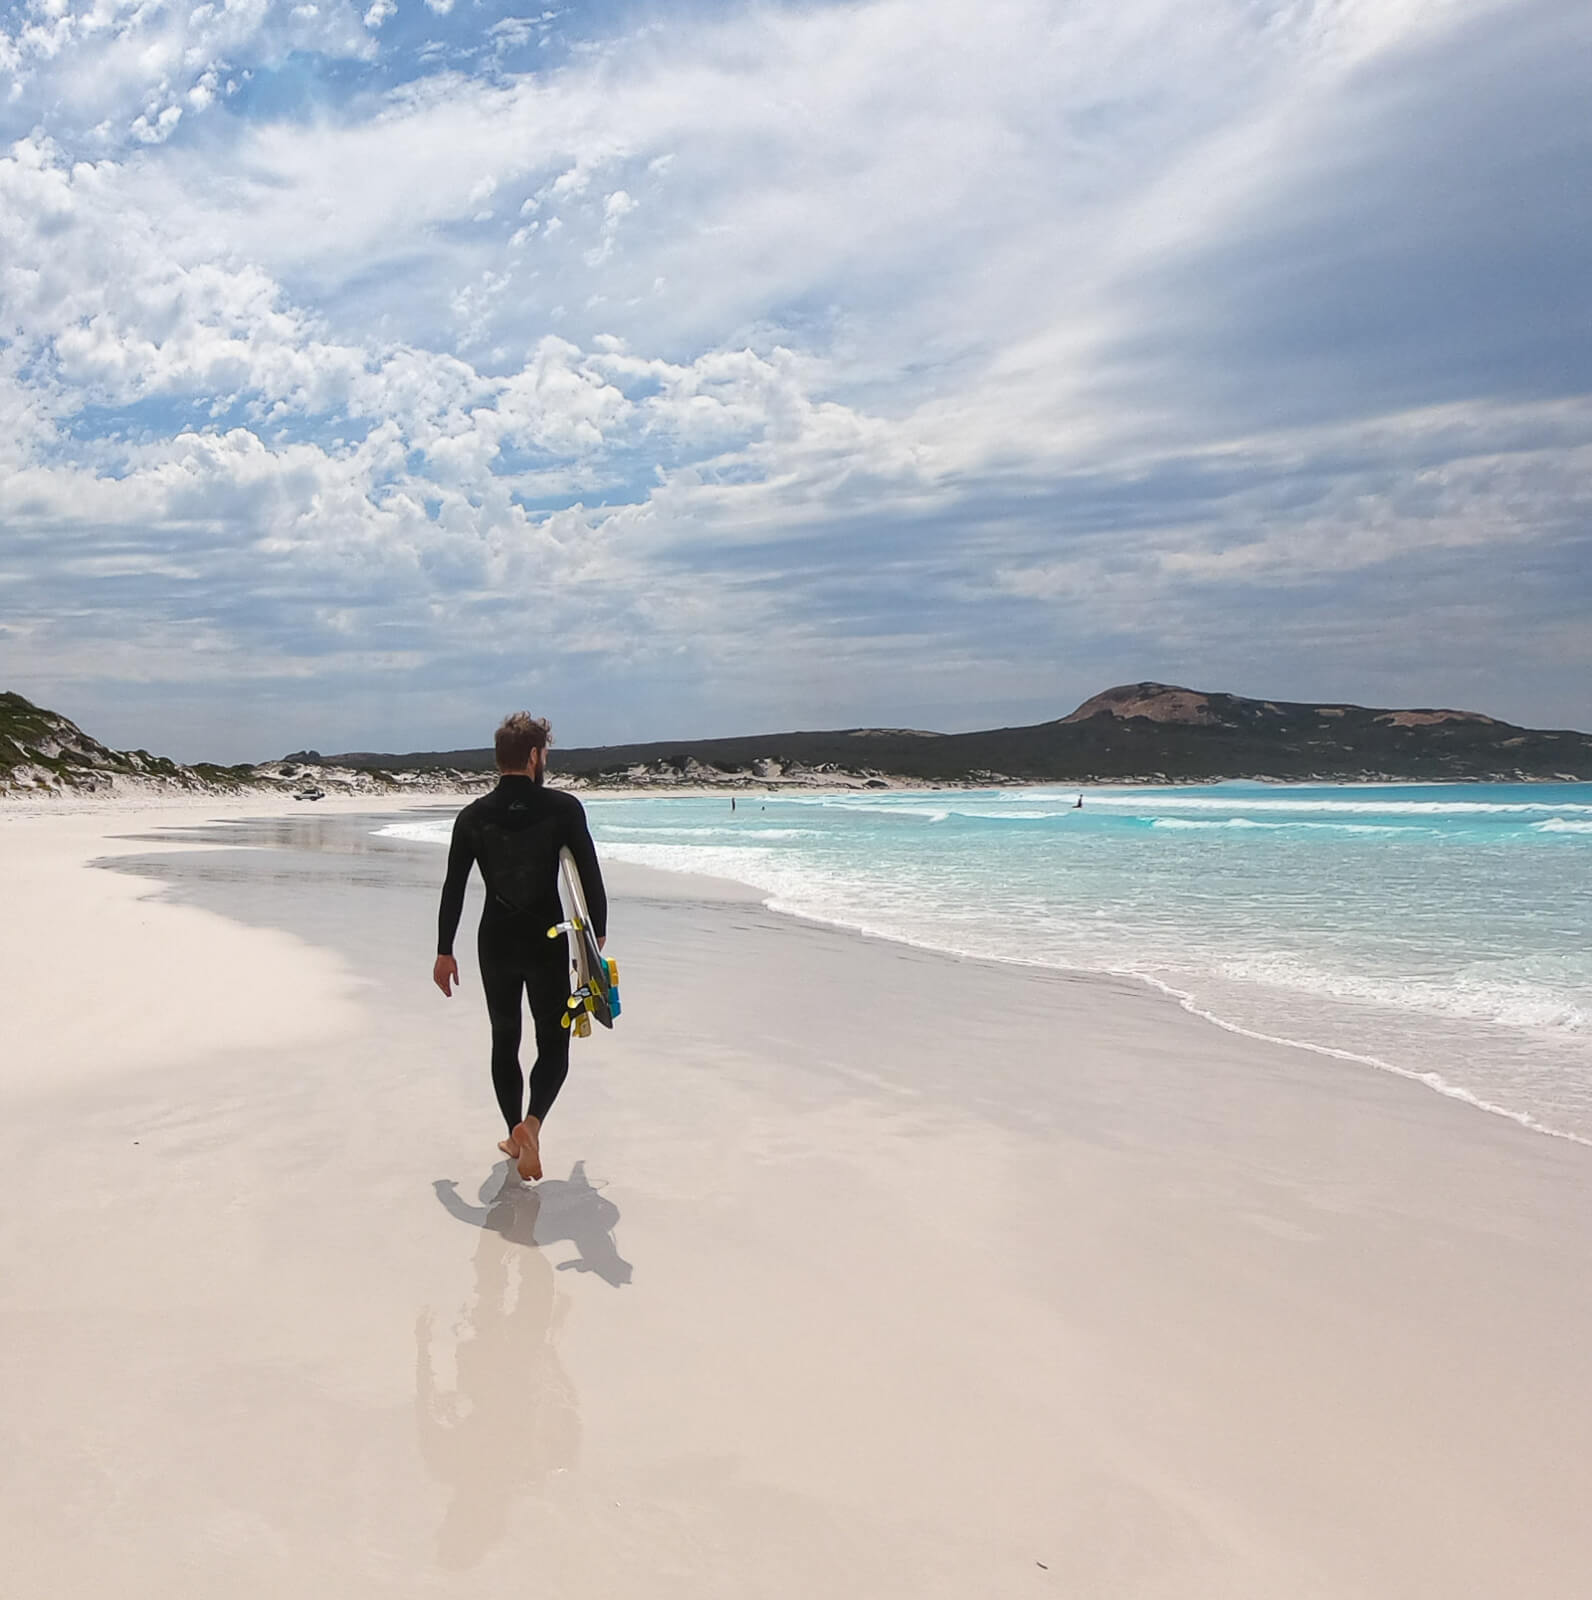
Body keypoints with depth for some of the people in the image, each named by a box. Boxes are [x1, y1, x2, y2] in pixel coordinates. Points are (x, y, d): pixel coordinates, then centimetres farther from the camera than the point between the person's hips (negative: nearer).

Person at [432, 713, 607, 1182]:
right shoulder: (563, 807, -9)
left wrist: (444, 952, 10)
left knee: (504, 1039, 18)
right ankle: (531, 1122, -16)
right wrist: (597, 936, 5)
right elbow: (591, 878, -8)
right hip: (548, 944, -3)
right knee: (553, 1043, 8)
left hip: (496, 944, 3)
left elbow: (453, 889, 2)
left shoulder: (472, 816, -1)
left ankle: (516, 1136, 24)